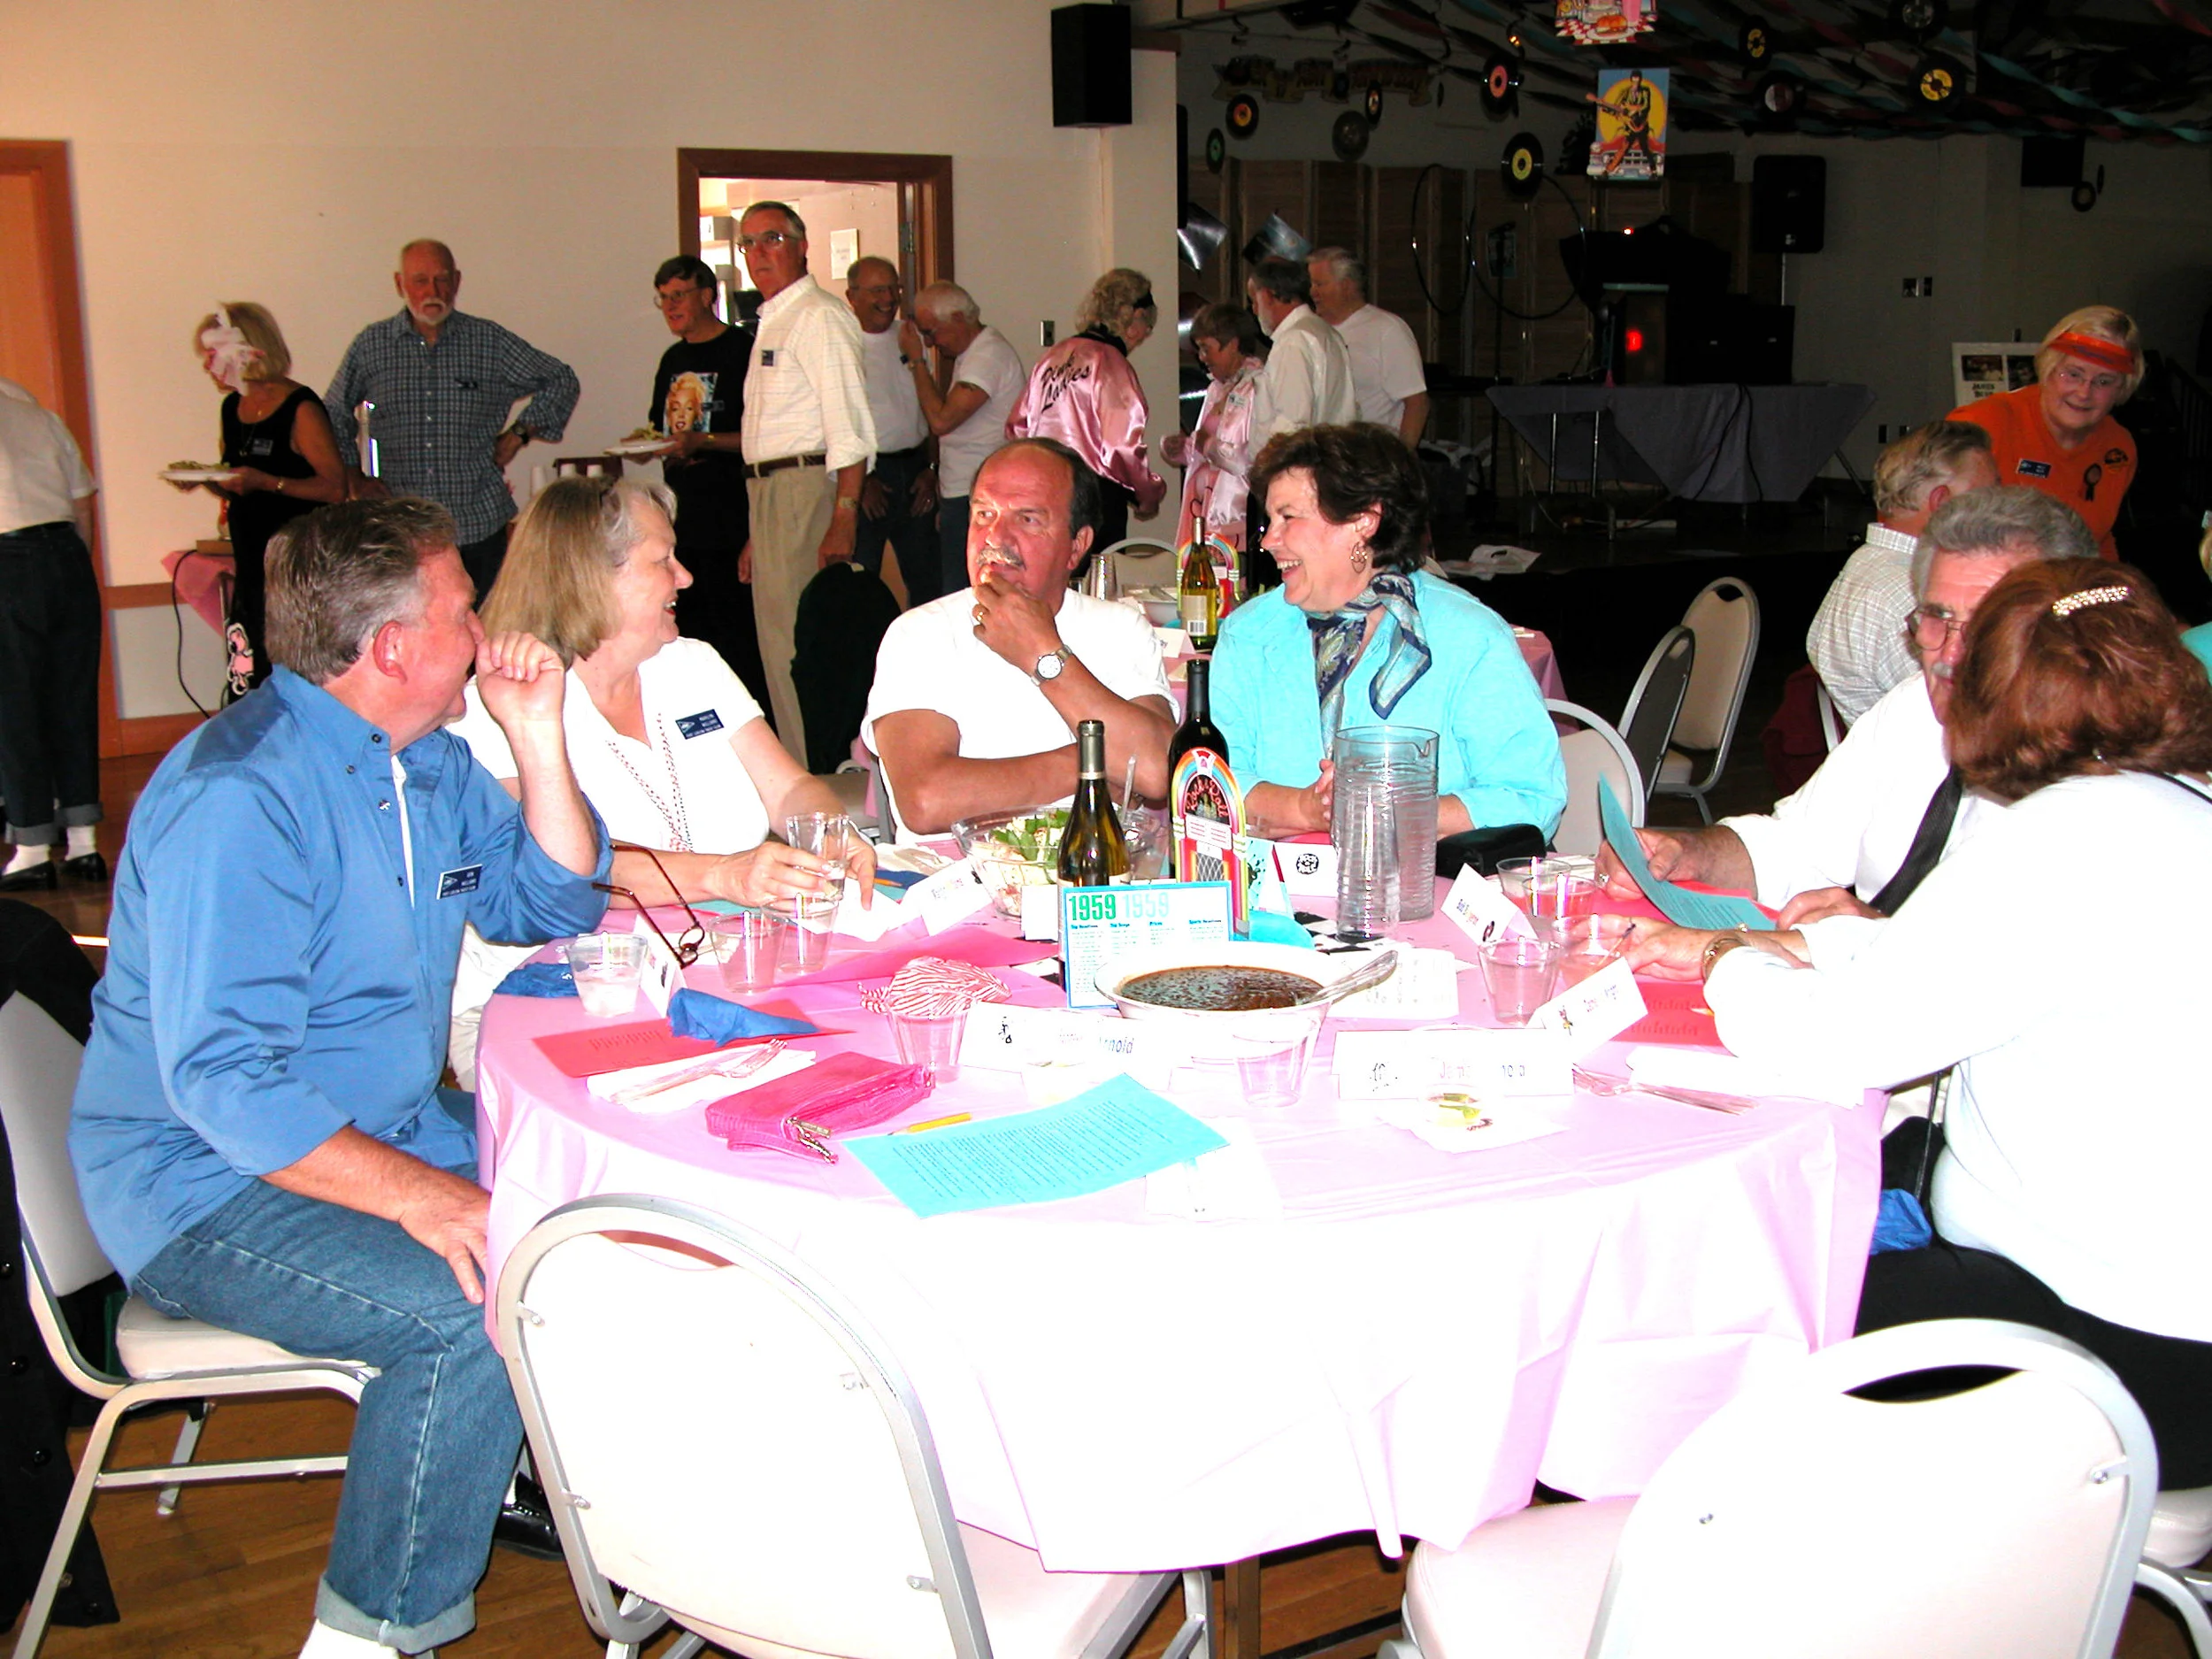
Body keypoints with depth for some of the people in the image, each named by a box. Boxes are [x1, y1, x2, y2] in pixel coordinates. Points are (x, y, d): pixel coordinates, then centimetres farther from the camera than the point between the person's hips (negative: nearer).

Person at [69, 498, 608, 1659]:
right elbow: (223, 1082, -28)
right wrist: (415, 1193, -35)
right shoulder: (239, 798, -23)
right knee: (476, 1308, -30)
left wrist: (537, 739, 0)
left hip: (383, 1128, 9)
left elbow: (550, 907, 14)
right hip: (206, 1186, -9)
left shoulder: (427, 758, 7)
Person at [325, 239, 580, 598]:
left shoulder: (490, 342, 4)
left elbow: (561, 382, 14)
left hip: (478, 528, 0)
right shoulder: (370, 346, 7)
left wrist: (518, 434, 6)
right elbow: (333, 419, 20)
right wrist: (354, 479, 11)